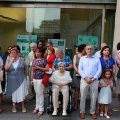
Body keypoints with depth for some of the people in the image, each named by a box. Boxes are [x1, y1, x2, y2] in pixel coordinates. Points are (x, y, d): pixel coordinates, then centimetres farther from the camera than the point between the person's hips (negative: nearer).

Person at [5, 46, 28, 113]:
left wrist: (25, 74, 11)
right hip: (12, 80, 1)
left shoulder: (21, 59, -3)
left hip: (20, 79, -1)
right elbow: (6, 68, -14)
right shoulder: (8, 60, -1)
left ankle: (23, 106, 16)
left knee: (21, 92, 2)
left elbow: (25, 68, 7)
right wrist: (11, 61, -17)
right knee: (13, 93, 11)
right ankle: (14, 106, 25)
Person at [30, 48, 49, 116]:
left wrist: (38, 67, -15)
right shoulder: (34, 60, 11)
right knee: (37, 93, 13)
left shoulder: (44, 60, -6)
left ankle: (41, 109, 9)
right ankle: (37, 107, 22)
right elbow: (32, 70, 13)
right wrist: (31, 79, 11)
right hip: (35, 79, 6)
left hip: (41, 79, -6)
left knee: (40, 93, -1)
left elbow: (47, 69, -10)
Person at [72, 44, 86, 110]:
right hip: (77, 74, 0)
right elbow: (74, 65, 2)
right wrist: (78, 72, -12)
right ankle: (75, 104, 5)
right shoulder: (76, 56, 9)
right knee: (77, 89, 2)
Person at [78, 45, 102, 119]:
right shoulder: (82, 58, 10)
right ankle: (82, 111, 15)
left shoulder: (97, 59, 8)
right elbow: (80, 69, 2)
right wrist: (85, 78, -10)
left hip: (94, 80, 0)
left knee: (94, 97, 5)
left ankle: (92, 112, 19)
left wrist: (93, 78, -9)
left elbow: (99, 70, 1)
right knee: (83, 97, 3)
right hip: (84, 79, 0)